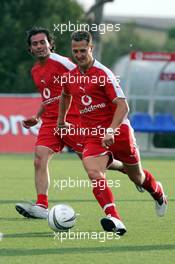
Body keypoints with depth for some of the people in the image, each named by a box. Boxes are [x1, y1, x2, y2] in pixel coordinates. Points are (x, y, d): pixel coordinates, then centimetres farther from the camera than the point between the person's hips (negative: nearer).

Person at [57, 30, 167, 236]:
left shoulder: (103, 74, -14)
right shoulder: (70, 77, 5)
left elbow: (123, 106, -19)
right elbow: (65, 96, 30)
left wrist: (111, 131, -30)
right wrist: (61, 122, 32)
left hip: (118, 132, -4)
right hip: (92, 136, 4)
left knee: (137, 178, 14)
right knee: (94, 174, -26)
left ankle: (158, 193, 50)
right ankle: (114, 220, -34)